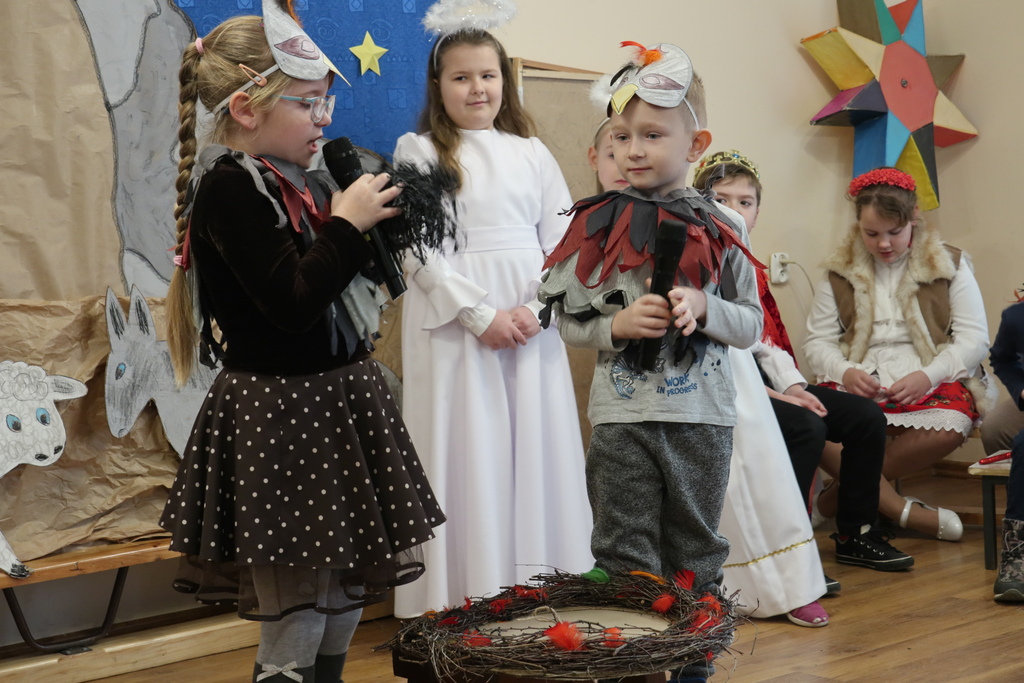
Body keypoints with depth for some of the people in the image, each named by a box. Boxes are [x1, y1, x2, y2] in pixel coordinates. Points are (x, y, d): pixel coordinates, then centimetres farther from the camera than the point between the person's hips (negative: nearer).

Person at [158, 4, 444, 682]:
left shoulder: (296, 182, 9)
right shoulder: (229, 189, -16)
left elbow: (348, 286, 17)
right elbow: (293, 303, -24)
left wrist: (367, 219, 3)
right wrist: (346, 225, -14)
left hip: (339, 393, 9)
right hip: (282, 411, -9)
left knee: (348, 592, 18)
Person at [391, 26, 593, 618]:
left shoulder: (531, 152, 12)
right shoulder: (420, 152, 3)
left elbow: (562, 240, 7)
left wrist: (537, 309, -9)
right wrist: (481, 314, -14)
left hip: (533, 324, 3)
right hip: (454, 322, -3)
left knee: (537, 449, 5)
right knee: (468, 452, -1)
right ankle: (467, 601, 5)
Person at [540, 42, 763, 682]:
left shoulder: (722, 230, 1)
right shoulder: (600, 226, 0)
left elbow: (751, 324, 4)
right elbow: (568, 320, 3)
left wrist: (702, 307, -14)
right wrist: (617, 324, -15)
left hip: (703, 417, 1)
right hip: (622, 414, 0)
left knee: (697, 556, 12)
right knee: (624, 557, 5)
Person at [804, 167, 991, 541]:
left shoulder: (949, 265, 9)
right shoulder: (841, 273, 13)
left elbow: (974, 338, 2)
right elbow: (818, 341, 8)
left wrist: (928, 376, -16)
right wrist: (846, 372, -15)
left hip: (931, 381, -1)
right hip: (859, 383, 1)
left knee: (953, 425, -38)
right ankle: (905, 512, -25)